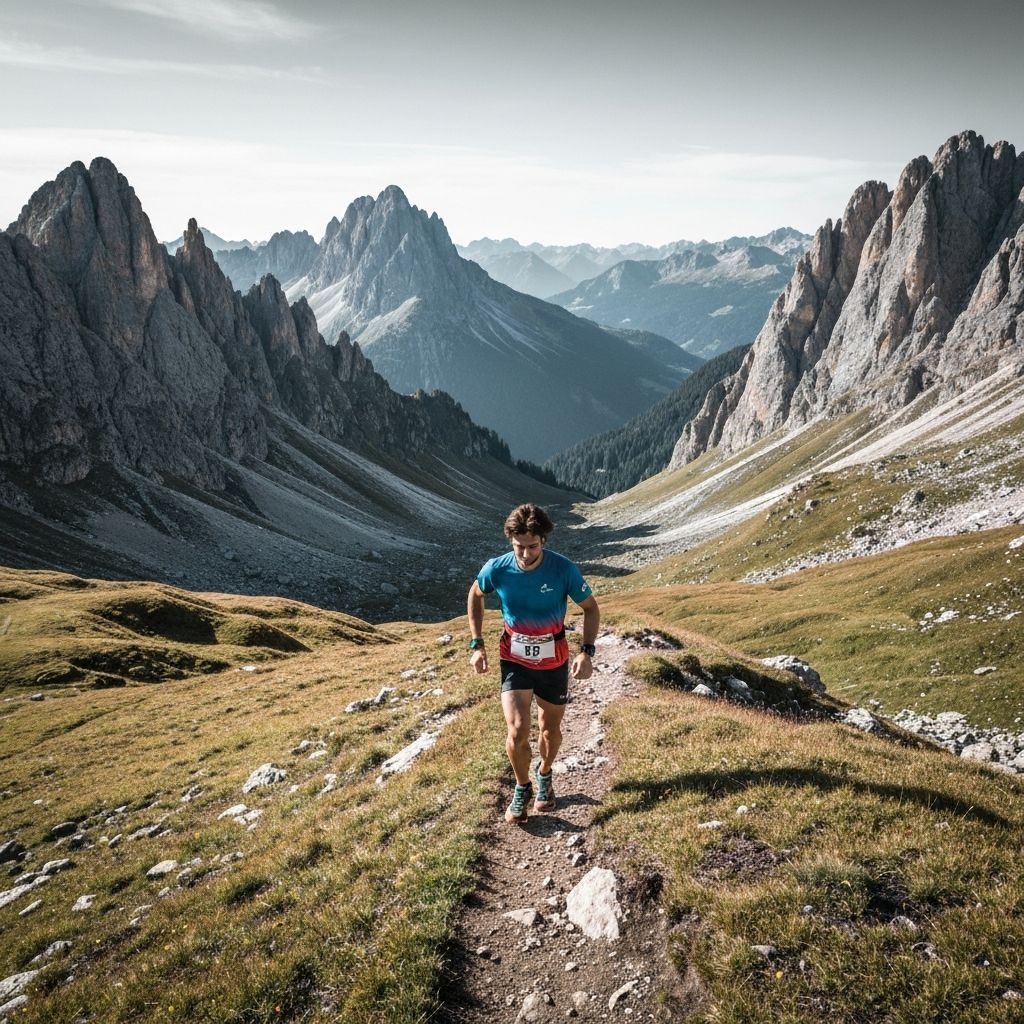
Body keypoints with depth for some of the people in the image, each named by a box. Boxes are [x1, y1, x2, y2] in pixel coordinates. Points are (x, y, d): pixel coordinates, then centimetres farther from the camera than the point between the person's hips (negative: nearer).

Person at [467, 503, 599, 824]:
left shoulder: (564, 569, -22)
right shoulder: (496, 569, -18)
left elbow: (590, 607, -7)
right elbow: (475, 596, 4)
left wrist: (587, 651, -18)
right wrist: (476, 644, 0)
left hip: (553, 662, 0)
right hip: (514, 660, 0)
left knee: (550, 729, 16)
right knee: (517, 731, -12)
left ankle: (544, 775, 48)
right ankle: (521, 788, 18)